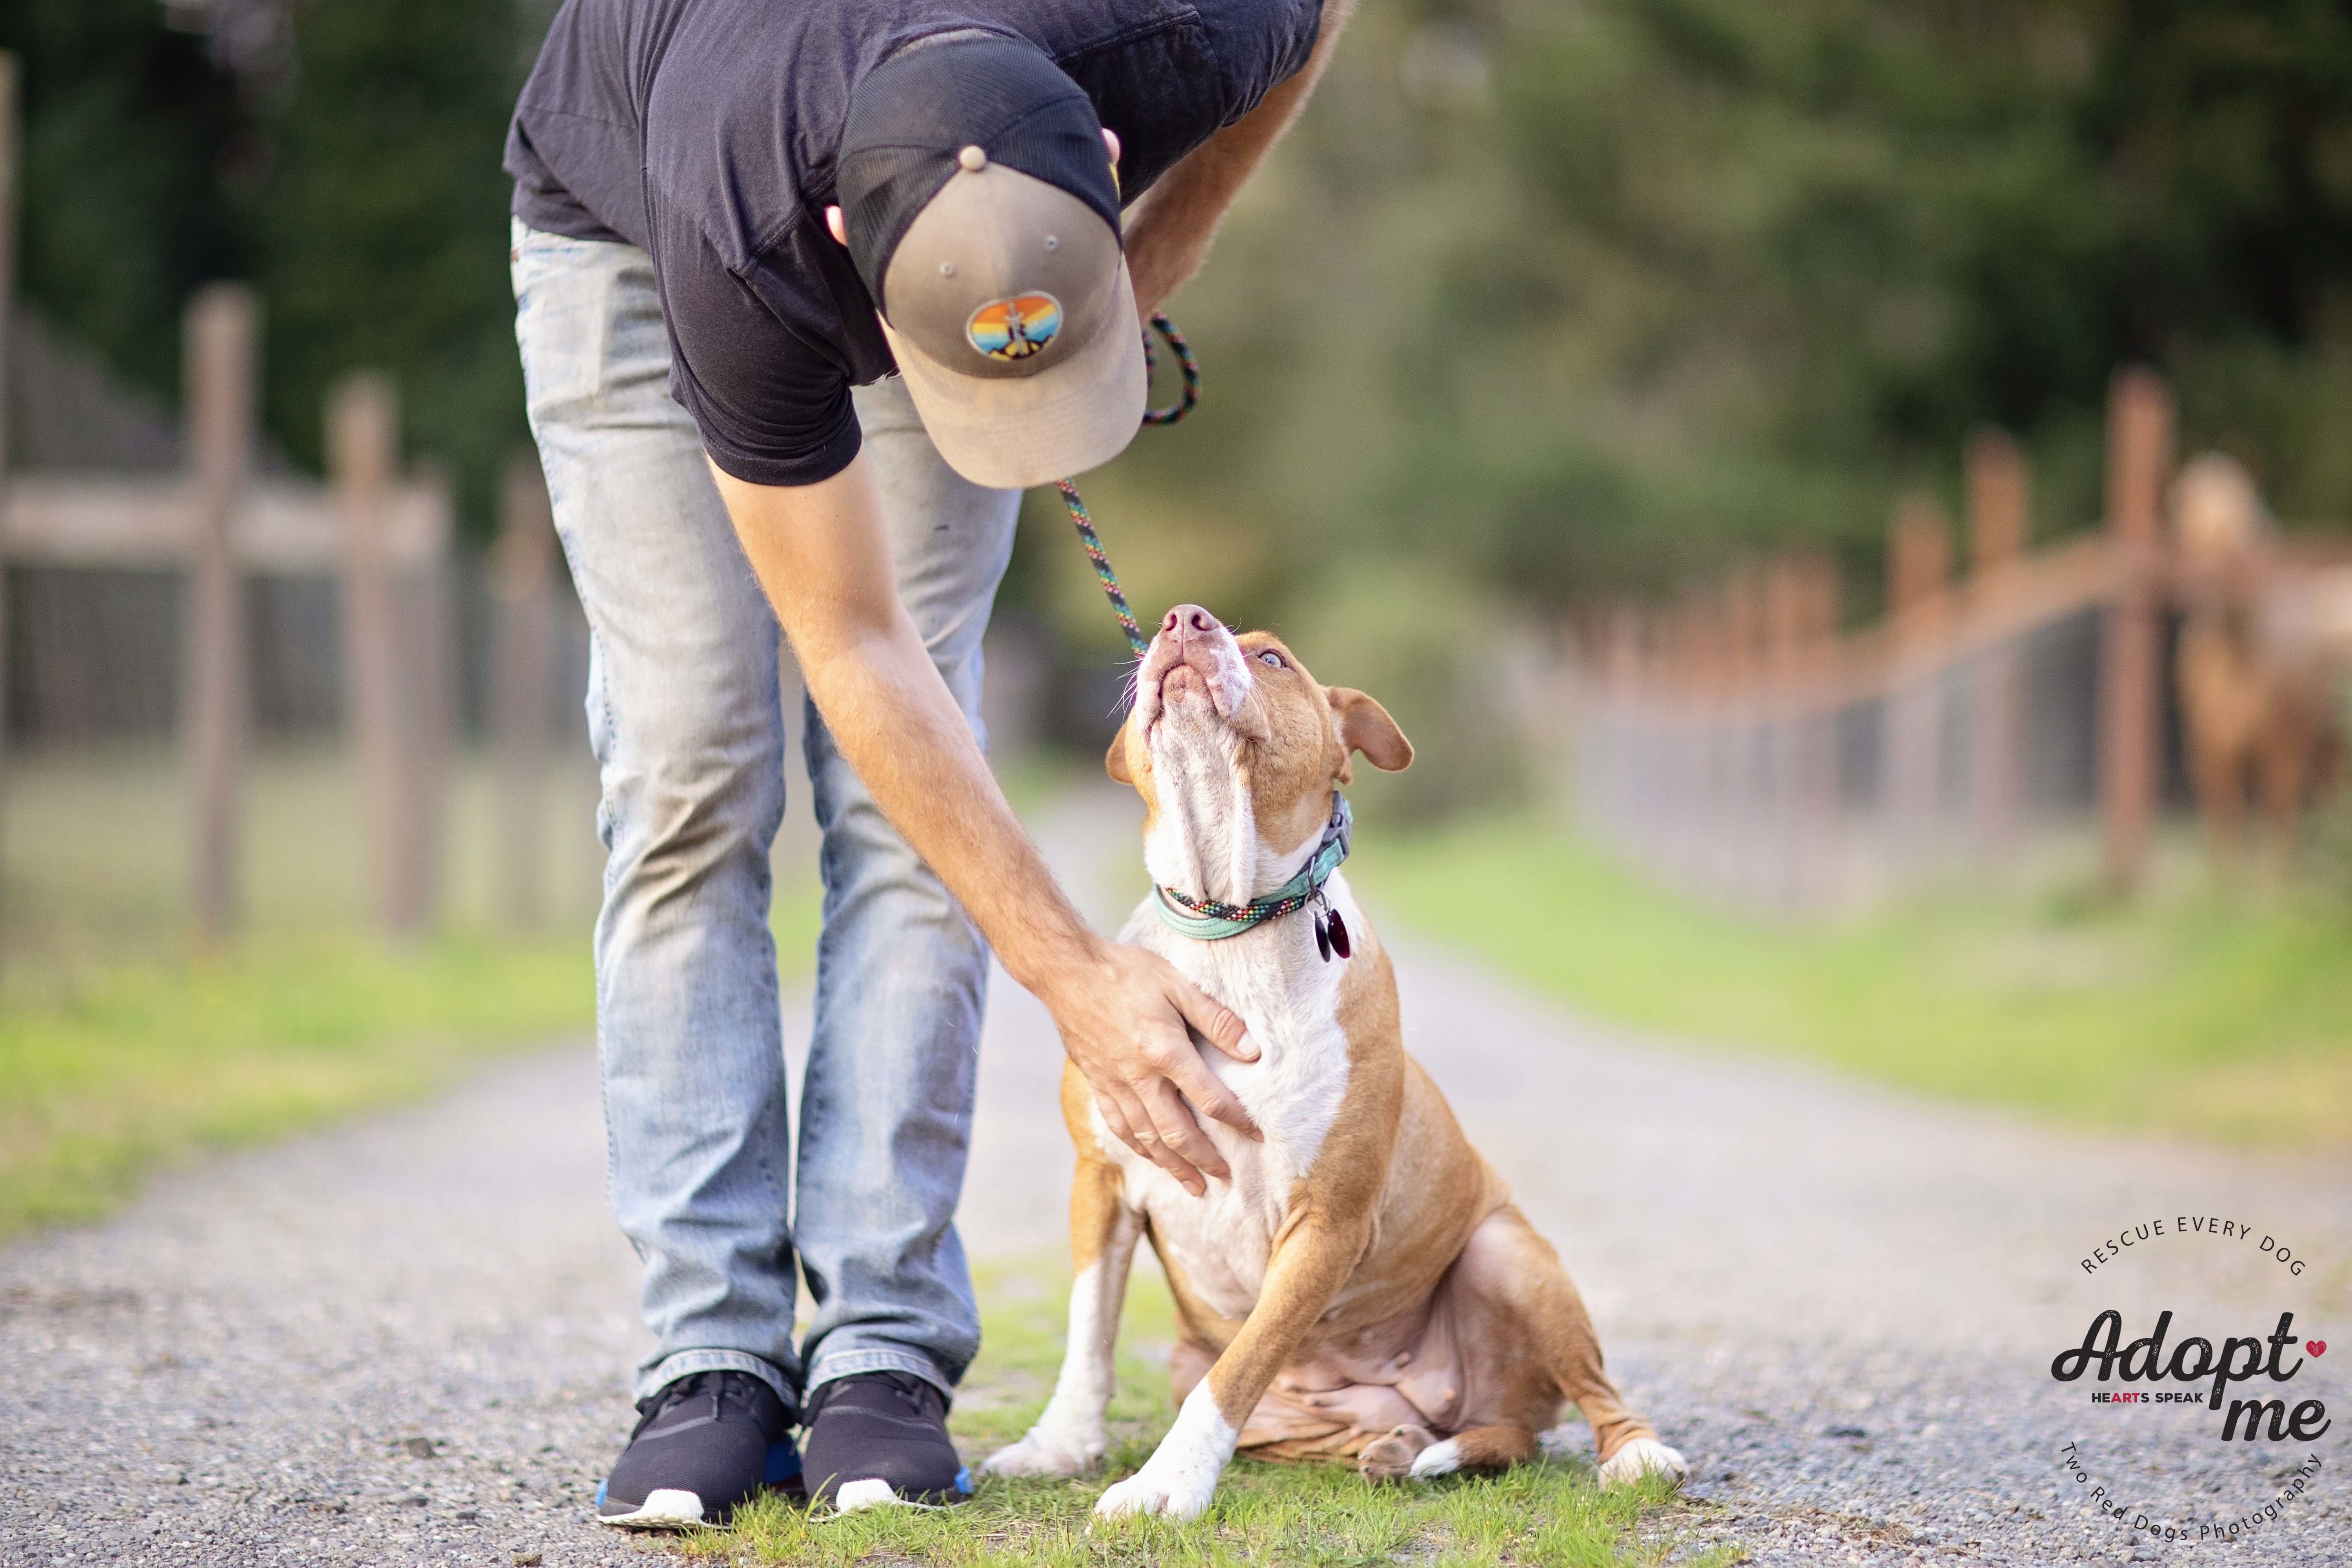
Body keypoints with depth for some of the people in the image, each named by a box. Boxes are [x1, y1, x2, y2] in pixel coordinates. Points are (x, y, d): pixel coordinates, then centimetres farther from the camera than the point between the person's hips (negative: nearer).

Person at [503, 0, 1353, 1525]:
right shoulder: (743, 251, -44)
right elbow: (856, 654, -33)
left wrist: (1163, 257, -14)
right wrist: (1081, 978, -33)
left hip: (937, 243, 3)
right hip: (621, 228, -2)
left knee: (899, 793, -9)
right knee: (690, 774, -12)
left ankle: (882, 1349, -9)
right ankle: (712, 1357, -9)